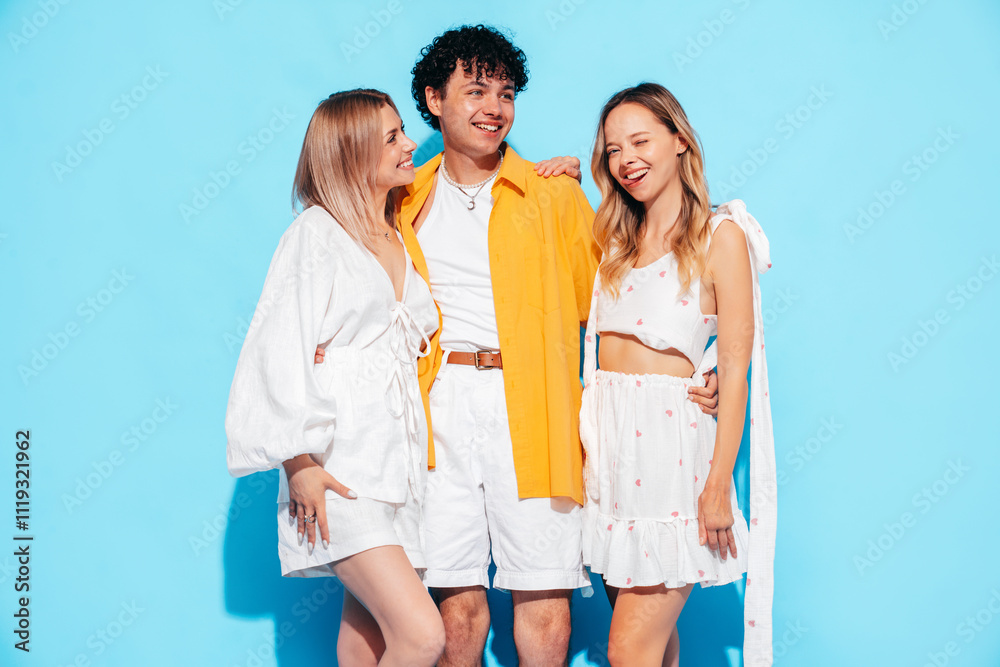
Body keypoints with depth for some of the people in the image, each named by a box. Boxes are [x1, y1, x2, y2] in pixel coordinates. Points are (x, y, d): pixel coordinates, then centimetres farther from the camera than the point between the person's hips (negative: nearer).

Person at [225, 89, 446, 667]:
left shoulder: (402, 238, 18)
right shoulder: (316, 233, -2)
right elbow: (282, 351, -8)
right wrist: (299, 464, -16)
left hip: (400, 462, 7)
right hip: (340, 470, -7)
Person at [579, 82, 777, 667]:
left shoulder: (720, 235, -5)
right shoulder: (616, 239, 14)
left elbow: (736, 366, -8)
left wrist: (719, 483, -14)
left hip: (673, 441, -6)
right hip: (609, 441, 6)